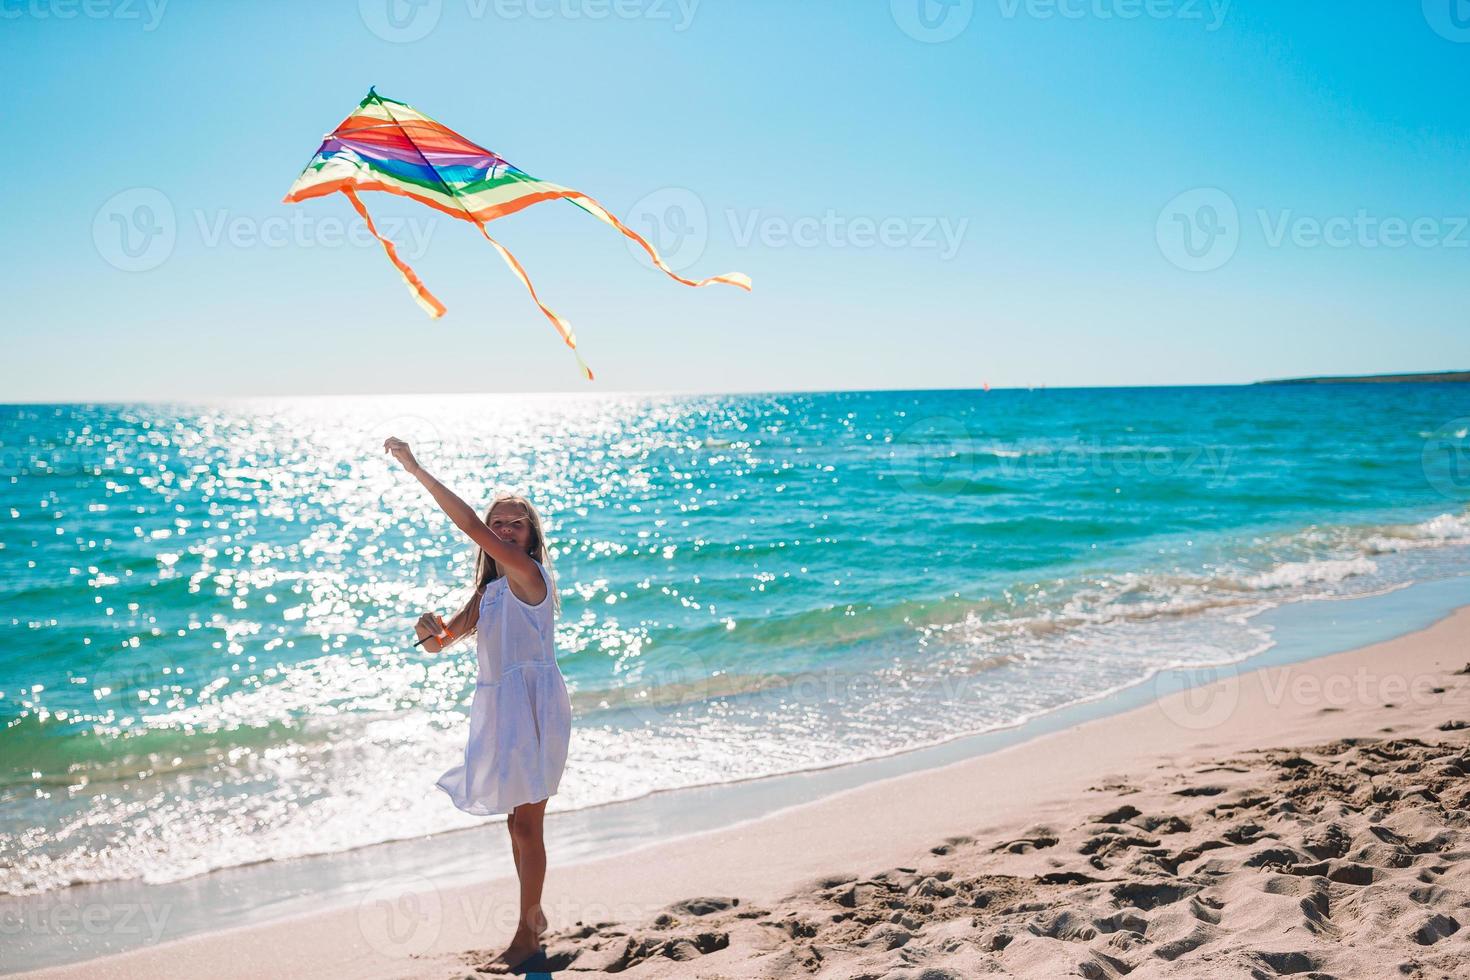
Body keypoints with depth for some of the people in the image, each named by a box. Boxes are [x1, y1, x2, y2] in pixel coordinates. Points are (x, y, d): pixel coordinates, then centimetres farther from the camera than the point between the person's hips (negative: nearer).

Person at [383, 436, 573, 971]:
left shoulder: (529, 574, -12)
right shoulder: (488, 591, 14)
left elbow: (468, 523, -21)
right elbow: (441, 641, 14)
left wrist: (416, 468, -18)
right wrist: (429, 630, -11)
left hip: (532, 702, -8)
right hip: (497, 705, 9)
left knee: (526, 824, -3)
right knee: (516, 821, 16)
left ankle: (526, 934, 7)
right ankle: (534, 917, 30)